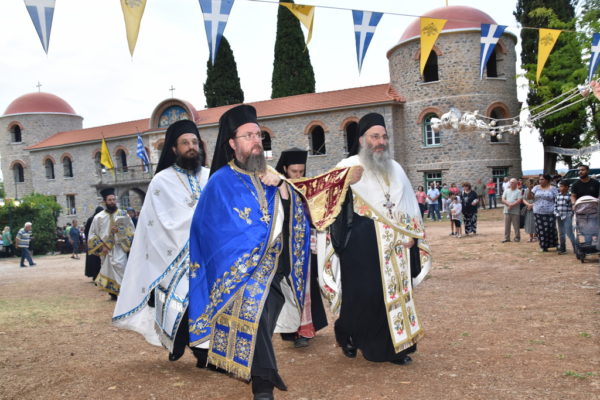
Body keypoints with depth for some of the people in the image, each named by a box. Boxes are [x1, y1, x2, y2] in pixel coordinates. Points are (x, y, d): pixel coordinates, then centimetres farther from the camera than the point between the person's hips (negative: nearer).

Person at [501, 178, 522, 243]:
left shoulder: (518, 191, 1)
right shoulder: (506, 190, 13)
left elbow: (519, 201, -9)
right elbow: (503, 200, 5)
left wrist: (512, 205, -16)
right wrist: (508, 204, -12)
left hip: (515, 211, -3)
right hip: (507, 211, 4)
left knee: (516, 226, 0)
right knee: (506, 226, 5)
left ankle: (517, 237, 11)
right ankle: (506, 238, 11)